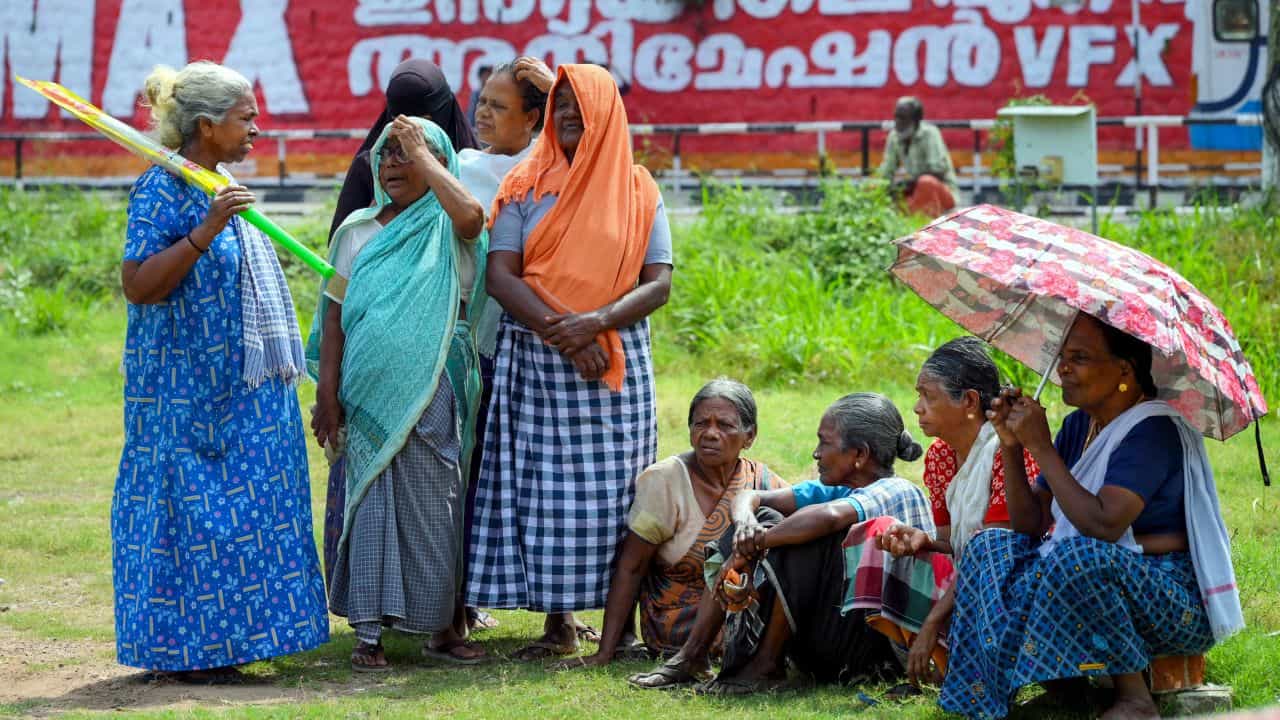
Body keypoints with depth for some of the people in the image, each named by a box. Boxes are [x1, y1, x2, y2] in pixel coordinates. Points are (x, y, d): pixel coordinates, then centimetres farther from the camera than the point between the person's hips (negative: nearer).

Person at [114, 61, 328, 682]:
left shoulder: (222, 188, 14)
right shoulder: (162, 190, -13)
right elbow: (137, 285, -21)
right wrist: (204, 231, -27)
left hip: (242, 390, 9)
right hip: (188, 391, -9)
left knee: (239, 510, 9)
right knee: (191, 510, -5)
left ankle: (216, 641, 14)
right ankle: (182, 649, 0)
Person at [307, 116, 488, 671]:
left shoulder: (447, 229, 2)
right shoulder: (358, 231, 8)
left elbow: (471, 215, -24)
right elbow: (335, 317, 7)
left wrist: (422, 152, -14)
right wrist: (326, 395, -1)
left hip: (433, 391, -1)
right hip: (370, 391, 1)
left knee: (434, 509, 4)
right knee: (372, 504, 0)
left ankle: (439, 627, 13)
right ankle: (368, 631, 2)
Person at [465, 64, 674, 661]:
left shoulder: (638, 191, 7)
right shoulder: (527, 187, 6)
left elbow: (658, 283, 0)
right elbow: (500, 275, -4)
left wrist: (598, 321, -17)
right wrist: (561, 332, -17)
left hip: (618, 363, 0)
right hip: (536, 362, 0)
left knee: (615, 492, -2)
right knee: (544, 487, -2)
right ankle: (557, 623, 3)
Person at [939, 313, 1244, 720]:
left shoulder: (1153, 430, -19)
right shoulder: (1078, 426, 8)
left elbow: (1103, 526, -31)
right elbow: (1030, 523, 6)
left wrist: (1041, 447, -24)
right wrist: (1012, 447, -8)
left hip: (1182, 606, -9)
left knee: (1078, 557, -36)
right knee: (990, 548, 0)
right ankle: (1062, 675, -5)